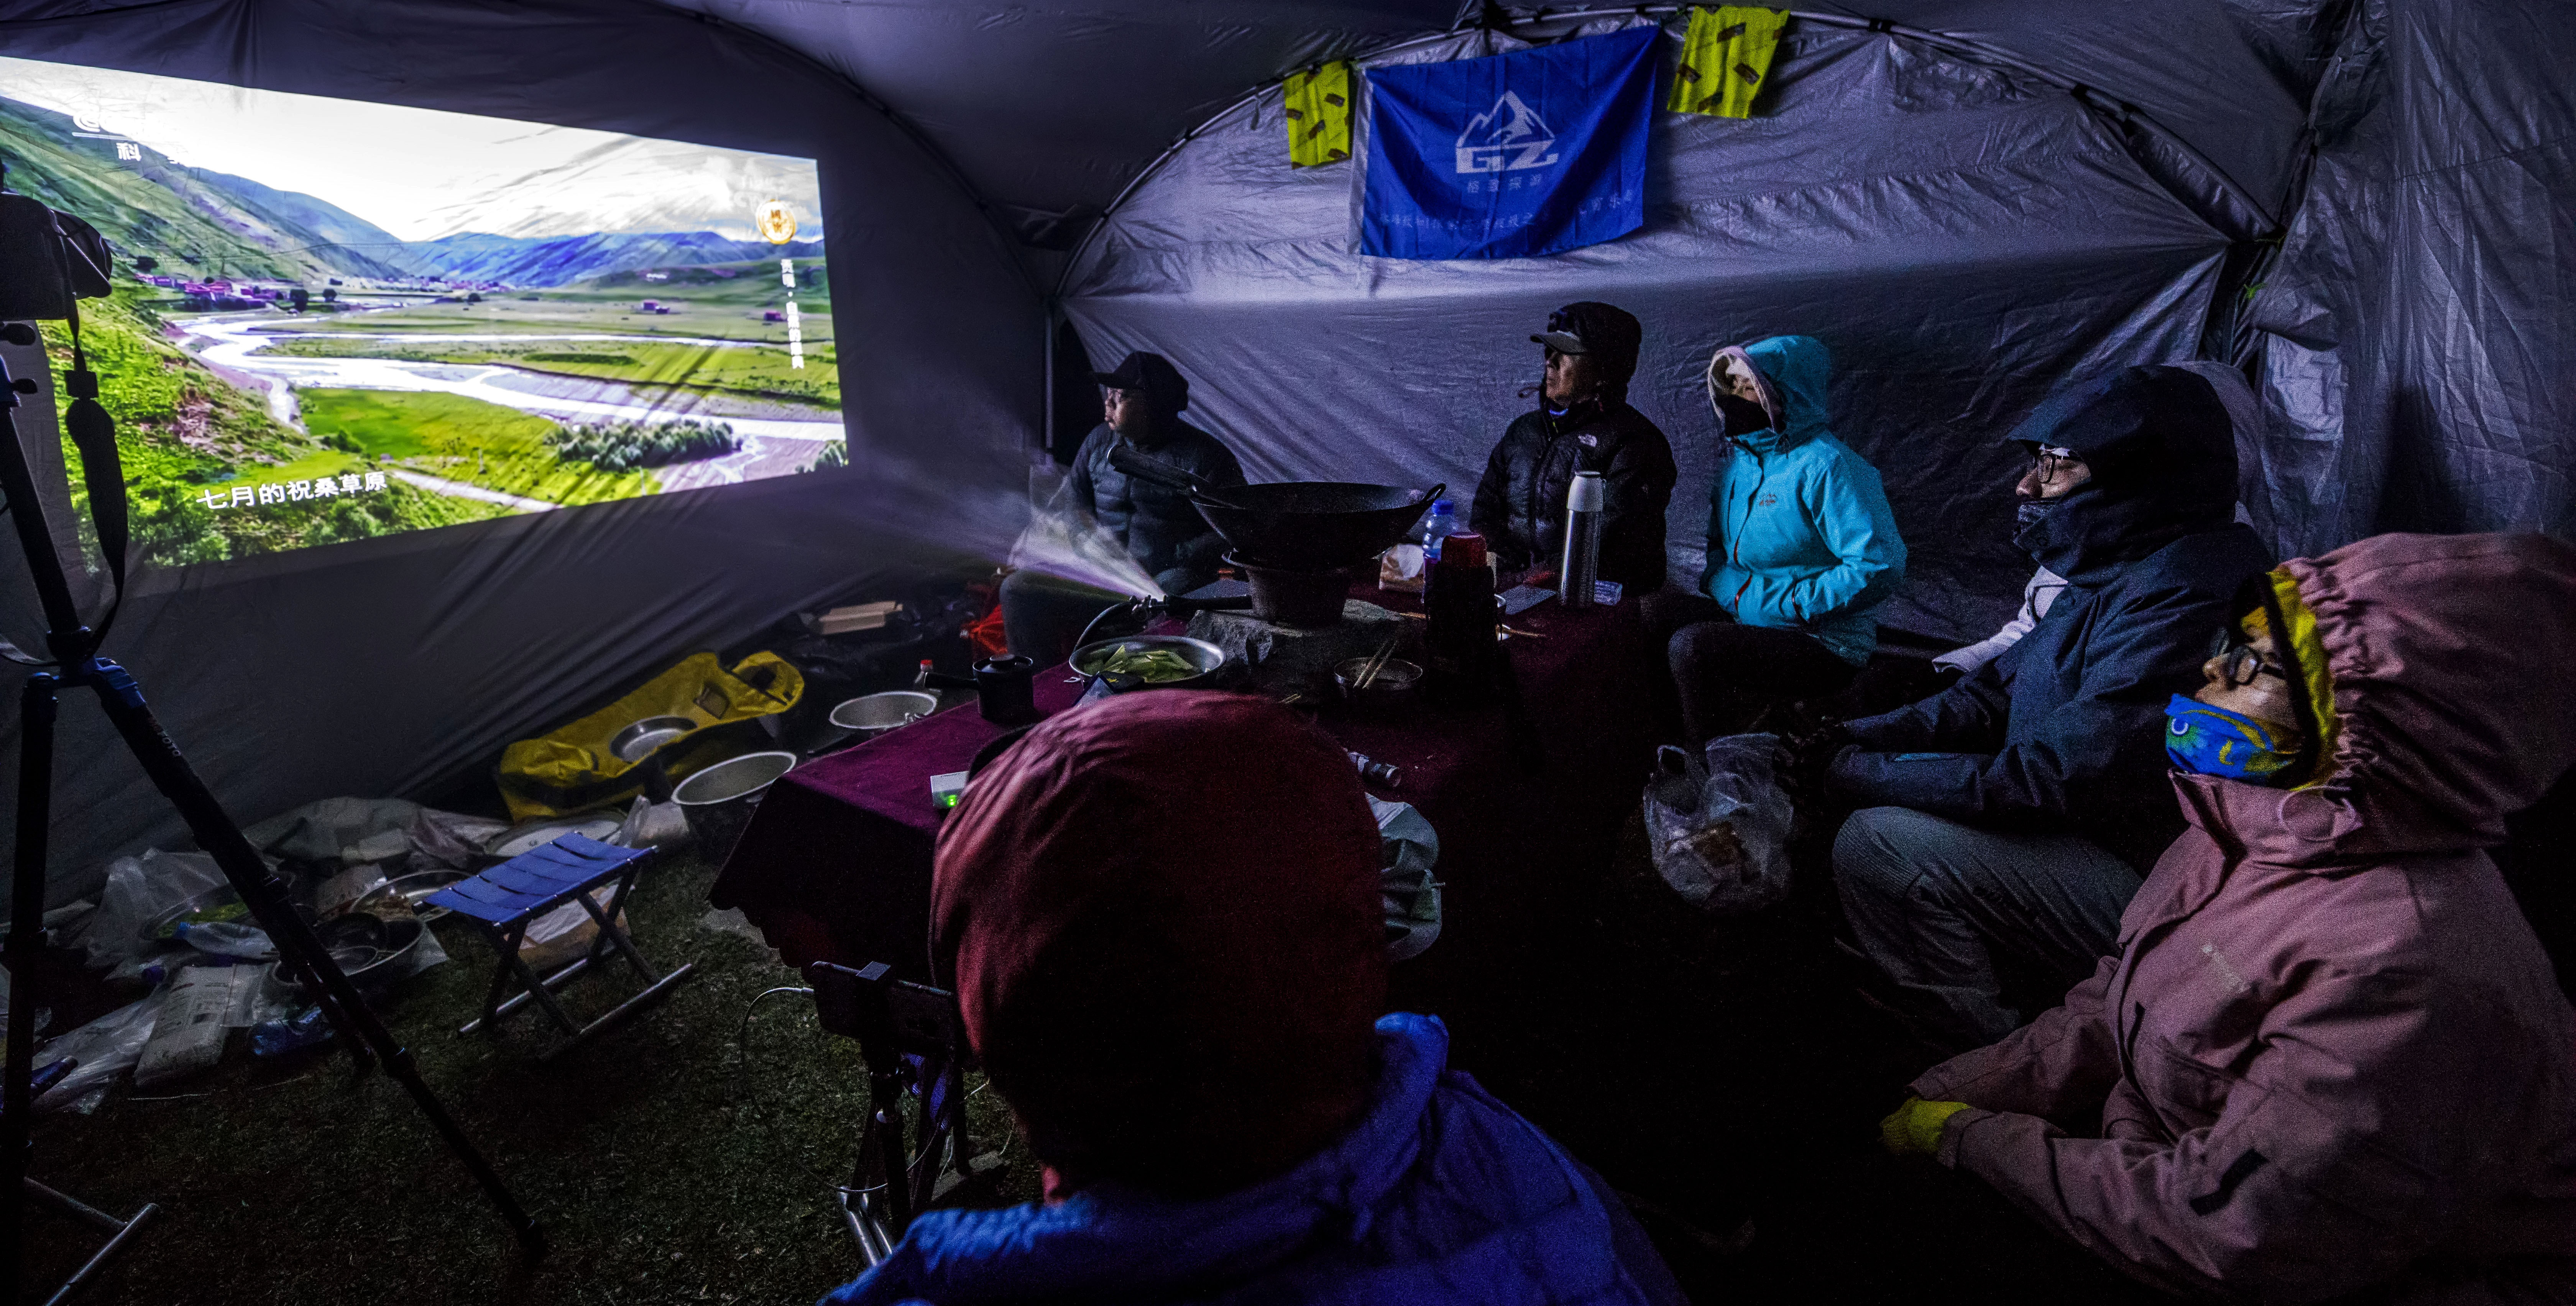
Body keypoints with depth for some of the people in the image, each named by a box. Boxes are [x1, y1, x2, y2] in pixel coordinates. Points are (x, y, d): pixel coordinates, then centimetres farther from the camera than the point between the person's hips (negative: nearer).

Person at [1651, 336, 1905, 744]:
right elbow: (1719, 542, 23)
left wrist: (1787, 605, -21)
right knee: (1651, 613, -10)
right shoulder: (1742, 461, 10)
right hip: (1749, 618, 8)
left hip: (1825, 646, -8)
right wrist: (1720, 580, 0)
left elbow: (1880, 567, -24)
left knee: (1691, 646, -28)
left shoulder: (1827, 467, -17)